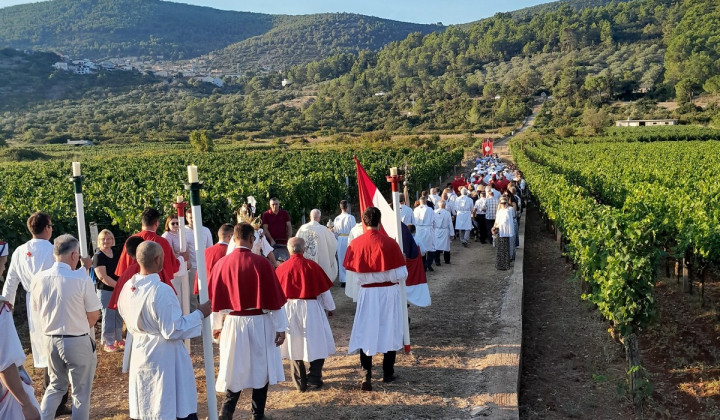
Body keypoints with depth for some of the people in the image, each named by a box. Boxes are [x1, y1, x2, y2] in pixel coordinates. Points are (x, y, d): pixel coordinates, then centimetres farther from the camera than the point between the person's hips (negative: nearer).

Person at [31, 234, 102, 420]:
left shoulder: (39, 278, -7)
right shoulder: (81, 278, -20)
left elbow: (37, 310, 7)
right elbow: (94, 315, -11)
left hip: (50, 339, 5)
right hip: (78, 342, -5)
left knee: (56, 385, 25)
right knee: (81, 391, 12)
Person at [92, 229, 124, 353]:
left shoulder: (116, 255, 9)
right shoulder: (98, 256, -11)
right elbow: (103, 277, -18)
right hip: (105, 291, -6)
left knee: (119, 316, 13)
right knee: (108, 316, 0)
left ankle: (118, 340, 27)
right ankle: (107, 343, 12)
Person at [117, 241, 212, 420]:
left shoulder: (128, 288, -1)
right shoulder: (161, 290, -24)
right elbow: (173, 330, -21)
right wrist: (199, 314, -12)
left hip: (140, 354, 7)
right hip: (164, 357, -7)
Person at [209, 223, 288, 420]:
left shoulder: (221, 264, -5)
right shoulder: (261, 263, -15)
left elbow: (215, 298, 6)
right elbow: (274, 297, -11)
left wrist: (216, 324, 19)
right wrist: (280, 327, -3)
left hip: (233, 323, 3)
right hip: (259, 323, -2)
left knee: (235, 369, 14)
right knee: (261, 368, 13)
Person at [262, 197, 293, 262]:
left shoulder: (285, 214, 8)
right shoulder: (266, 215, 4)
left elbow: (289, 227, 6)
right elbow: (265, 229, 0)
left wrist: (289, 239, -6)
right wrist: (271, 240, -11)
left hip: (283, 242, 1)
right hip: (271, 242, -1)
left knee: (285, 260, -2)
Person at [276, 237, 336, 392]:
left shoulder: (281, 268, -5)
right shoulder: (312, 266, -10)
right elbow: (324, 290, -4)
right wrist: (330, 307, 11)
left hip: (289, 309, 2)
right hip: (310, 308, -2)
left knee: (294, 346, 13)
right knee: (317, 343, 14)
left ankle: (300, 383, 17)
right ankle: (314, 378, 15)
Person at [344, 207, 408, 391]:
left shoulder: (355, 244, -8)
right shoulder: (389, 243, -14)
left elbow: (352, 273, -1)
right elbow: (401, 275, -12)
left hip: (366, 293, 1)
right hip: (388, 293, -1)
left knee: (365, 334, 8)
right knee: (389, 331, 14)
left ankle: (367, 376, 1)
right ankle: (388, 373, 25)